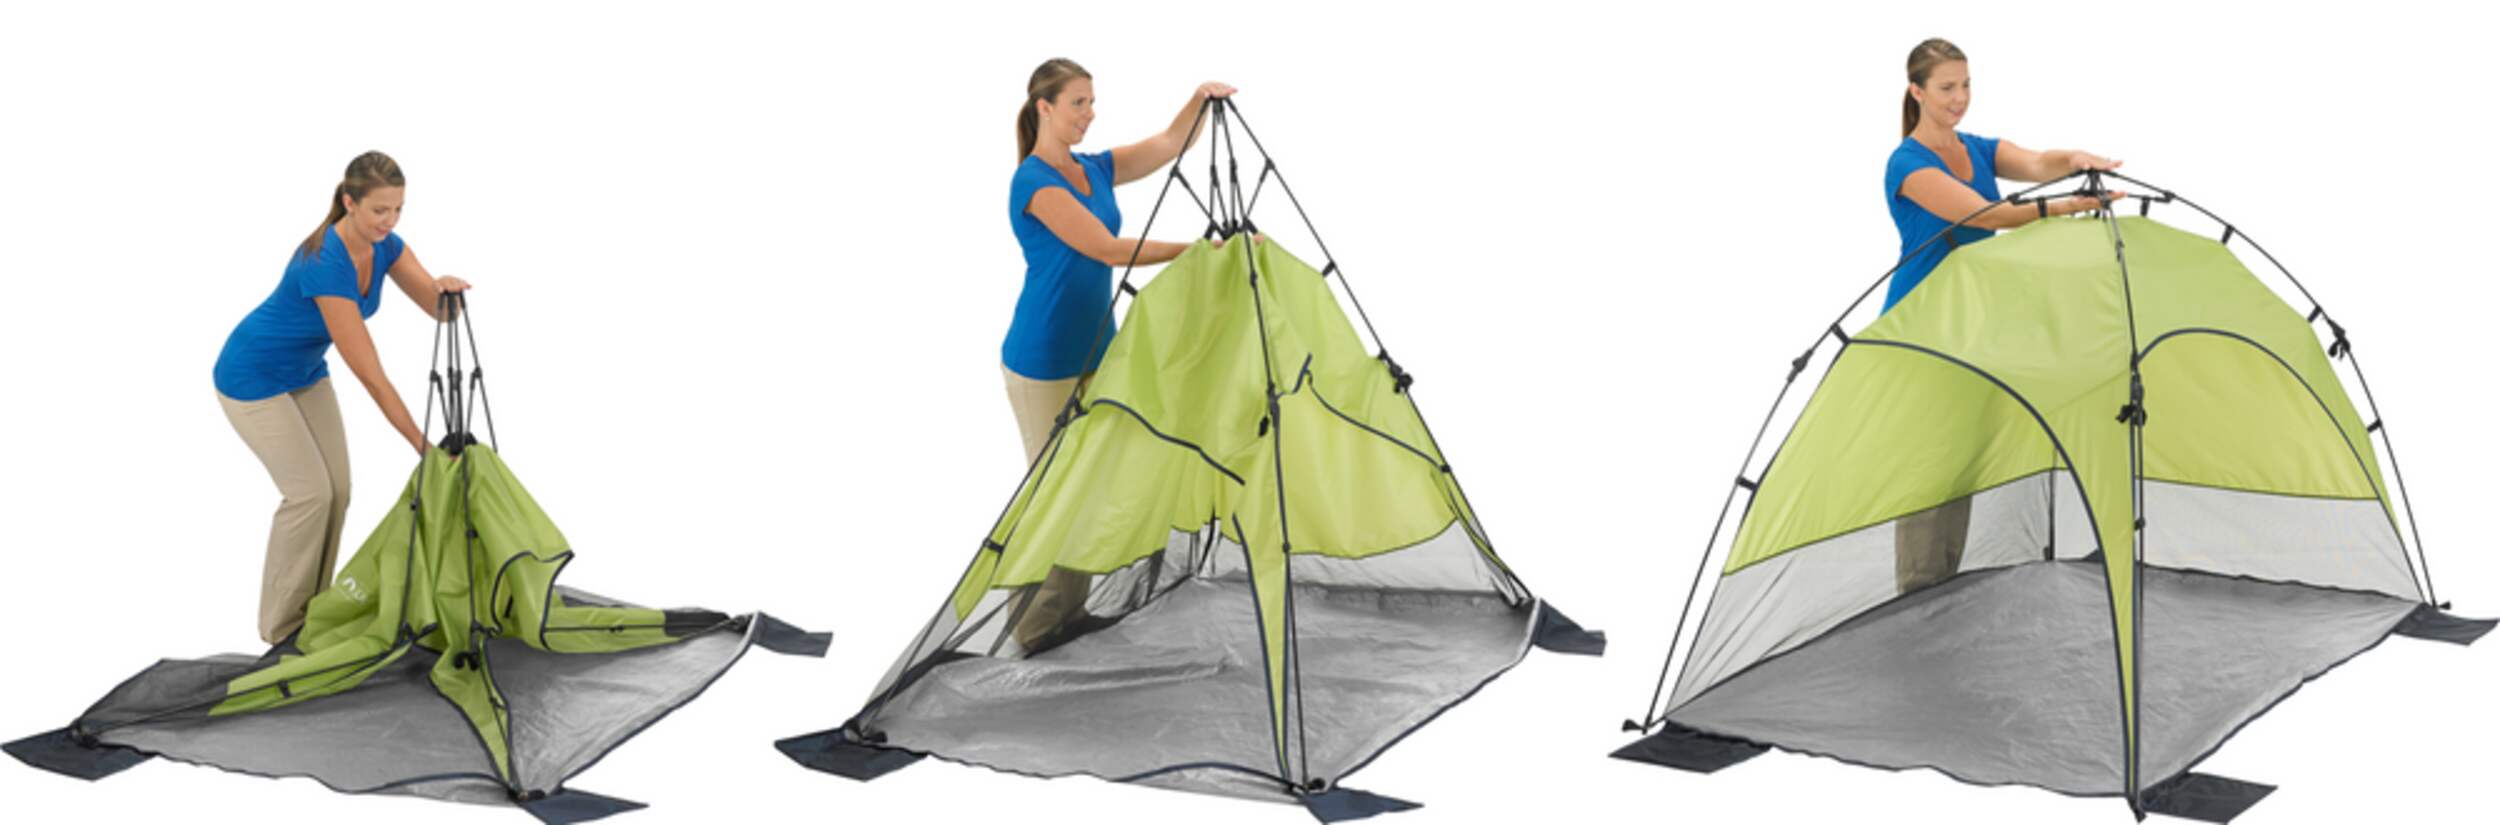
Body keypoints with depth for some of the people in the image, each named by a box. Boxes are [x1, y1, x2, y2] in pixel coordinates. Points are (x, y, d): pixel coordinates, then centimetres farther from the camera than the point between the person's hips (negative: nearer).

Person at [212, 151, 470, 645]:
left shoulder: (383, 246, -12)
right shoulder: (326, 264, -36)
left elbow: (437, 308, -13)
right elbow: (370, 374, -35)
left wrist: (447, 288, -38)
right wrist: (423, 446, -34)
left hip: (305, 372, 8)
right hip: (254, 378, -8)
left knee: (337, 489, 3)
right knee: (310, 491, -10)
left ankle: (312, 607, 15)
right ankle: (282, 623, 2)